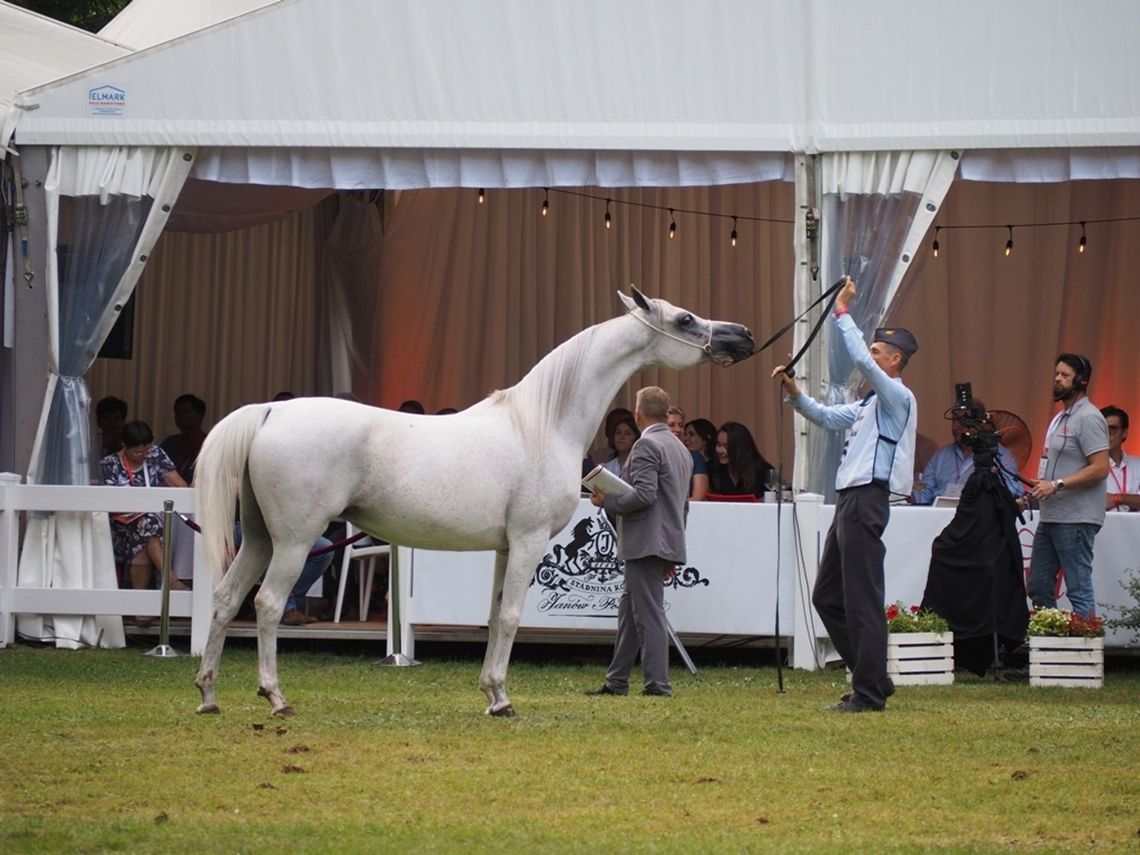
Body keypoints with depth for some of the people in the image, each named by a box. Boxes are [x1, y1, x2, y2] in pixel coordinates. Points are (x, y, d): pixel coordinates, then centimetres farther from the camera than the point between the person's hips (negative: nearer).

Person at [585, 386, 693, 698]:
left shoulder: (647, 445, -12)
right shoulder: (681, 449, 18)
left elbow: (644, 494, -23)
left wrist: (607, 501, -9)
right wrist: (673, 553, 25)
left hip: (646, 543, -10)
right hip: (668, 541, 10)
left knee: (649, 613, -7)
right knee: (629, 609, 15)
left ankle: (658, 683, -8)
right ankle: (617, 681, 18)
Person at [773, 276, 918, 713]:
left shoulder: (898, 397, -6)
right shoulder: (871, 404, 23)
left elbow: (860, 359, -20)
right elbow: (827, 417, 31)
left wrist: (842, 312, -13)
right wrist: (794, 393, 16)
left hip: (866, 501, -11)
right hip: (850, 501, 11)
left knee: (862, 599, -9)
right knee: (828, 596, 13)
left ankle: (869, 693, -6)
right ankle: (873, 678, 17)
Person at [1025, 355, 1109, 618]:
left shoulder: (1088, 418, -11)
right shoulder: (1061, 418, 19)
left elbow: (1100, 468, -19)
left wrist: (1057, 485, -22)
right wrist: (1041, 485, 11)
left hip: (1075, 519, -10)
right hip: (1051, 516, 10)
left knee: (1079, 590, -9)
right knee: (1039, 587, 12)